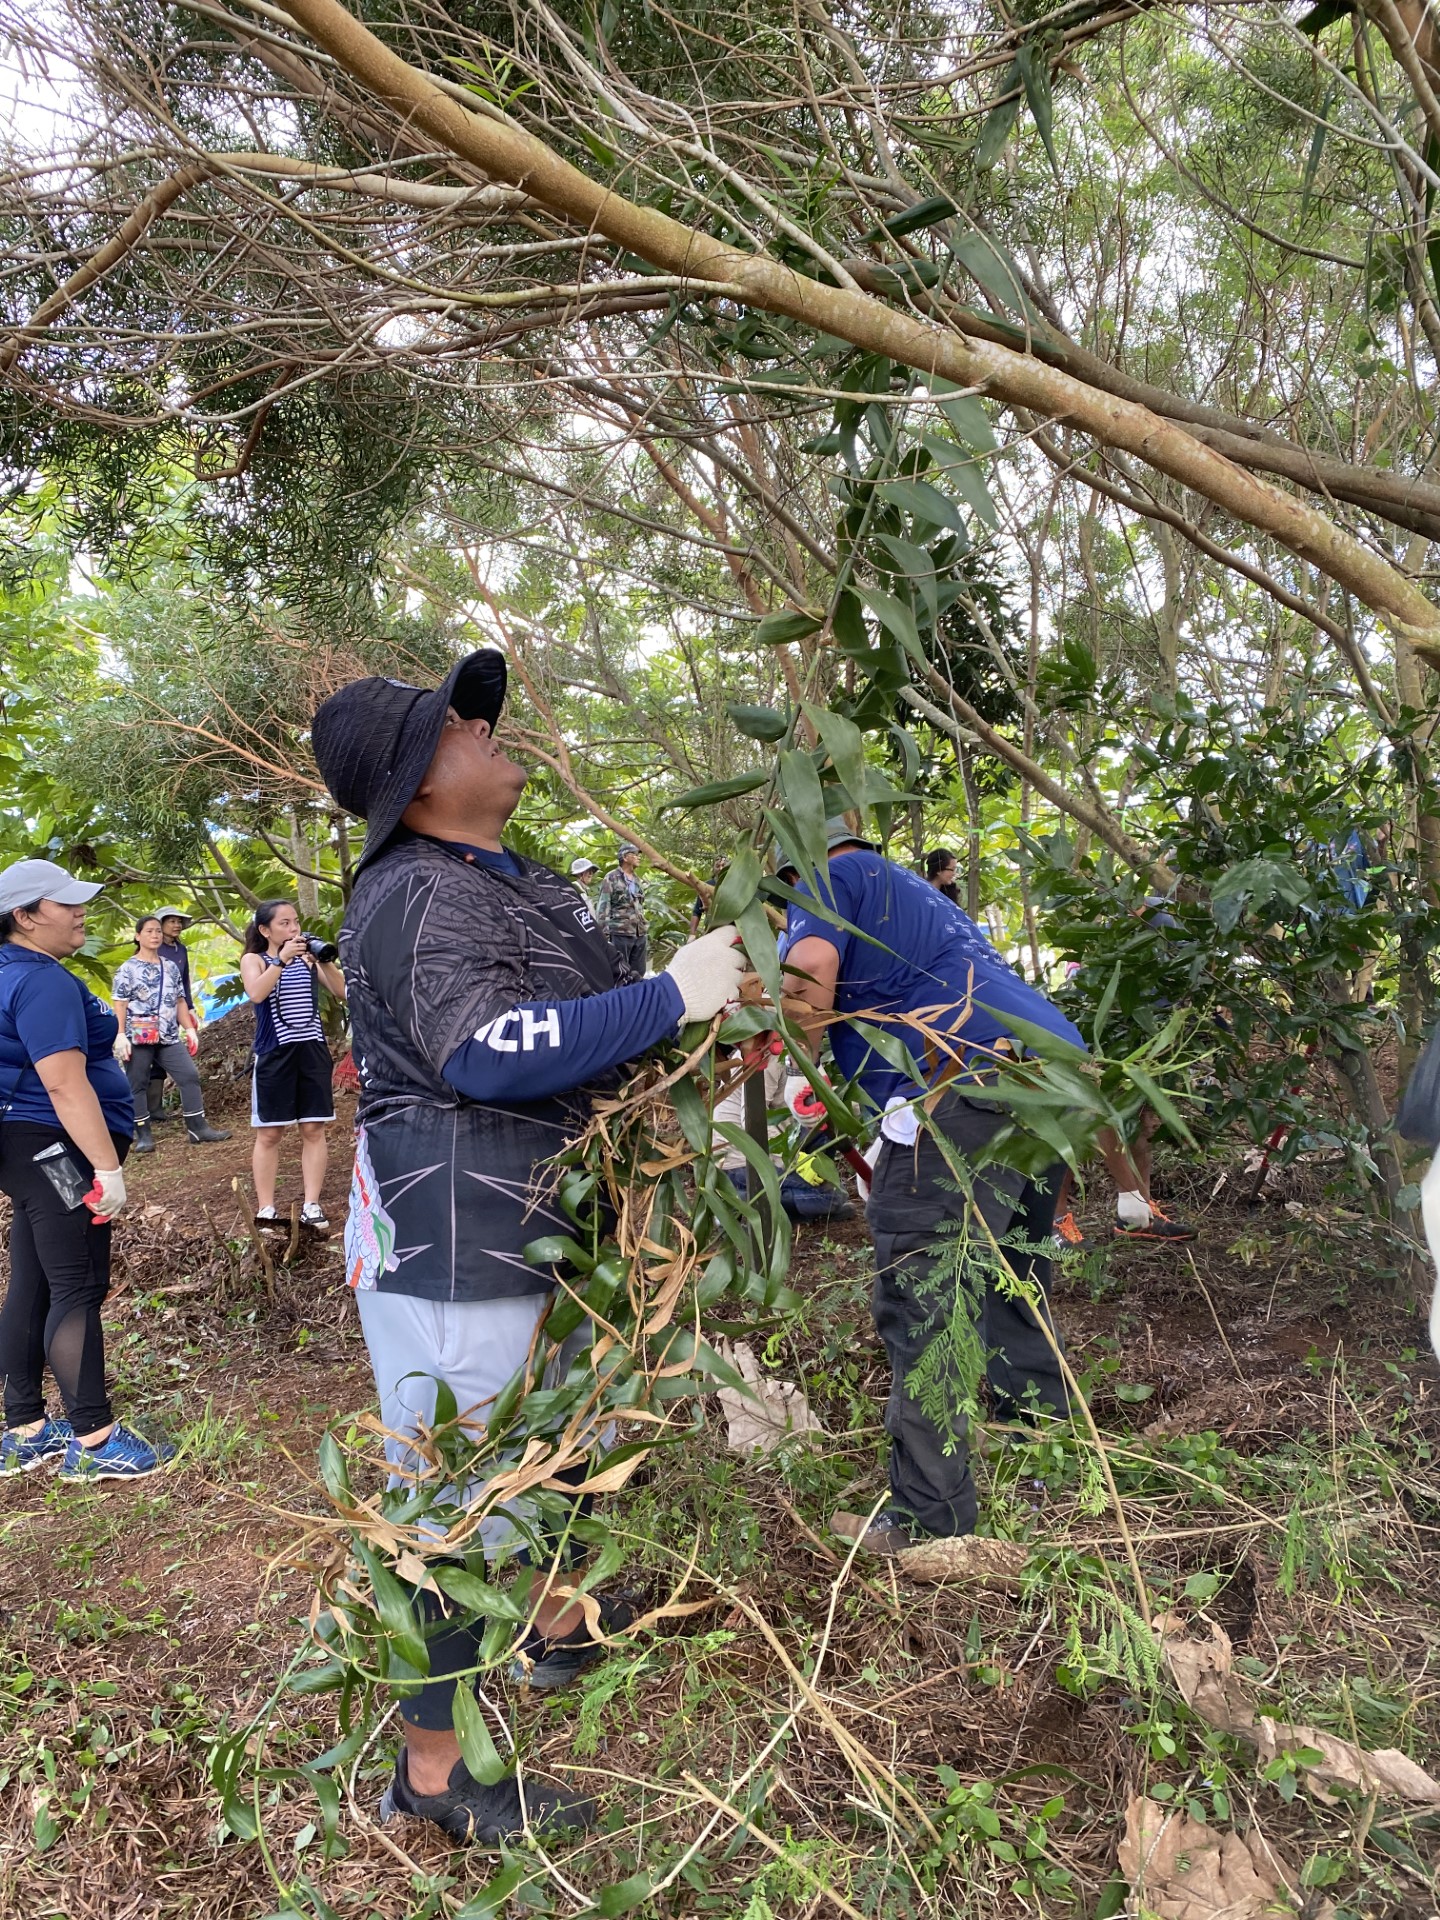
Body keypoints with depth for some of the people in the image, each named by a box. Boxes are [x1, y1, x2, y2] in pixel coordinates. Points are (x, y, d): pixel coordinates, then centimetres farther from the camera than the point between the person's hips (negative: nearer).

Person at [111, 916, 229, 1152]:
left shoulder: (171, 967, 14)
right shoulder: (128, 969, -1)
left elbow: (180, 1001, 18)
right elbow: (119, 1004, -6)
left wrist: (189, 1028, 10)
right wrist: (120, 1035, -14)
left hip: (169, 1037, 5)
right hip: (138, 1036, -5)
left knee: (190, 1076, -3)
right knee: (138, 1085, 2)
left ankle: (198, 1128, 1)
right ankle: (143, 1134, 8)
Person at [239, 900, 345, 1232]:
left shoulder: (309, 958, 8)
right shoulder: (254, 959, 2)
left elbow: (343, 993, -1)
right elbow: (257, 993, -20)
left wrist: (324, 962, -14)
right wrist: (282, 958, -24)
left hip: (313, 1051, 3)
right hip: (274, 1053, -2)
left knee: (313, 1130, 3)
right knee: (269, 1133, 2)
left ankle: (311, 1206, 8)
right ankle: (266, 1210, 8)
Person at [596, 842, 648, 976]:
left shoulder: (637, 880, 18)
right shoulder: (611, 878, -4)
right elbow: (602, 908, -9)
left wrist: (646, 934, 18)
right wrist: (604, 935, -16)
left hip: (640, 935, 7)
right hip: (620, 934, -7)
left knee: (638, 975, 7)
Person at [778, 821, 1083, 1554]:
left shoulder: (830, 877, 9)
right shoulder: (922, 894, 35)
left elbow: (811, 965, -13)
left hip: (966, 1080, -10)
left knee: (918, 1306, -4)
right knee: (1015, 1282, 23)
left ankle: (929, 1521, 1)